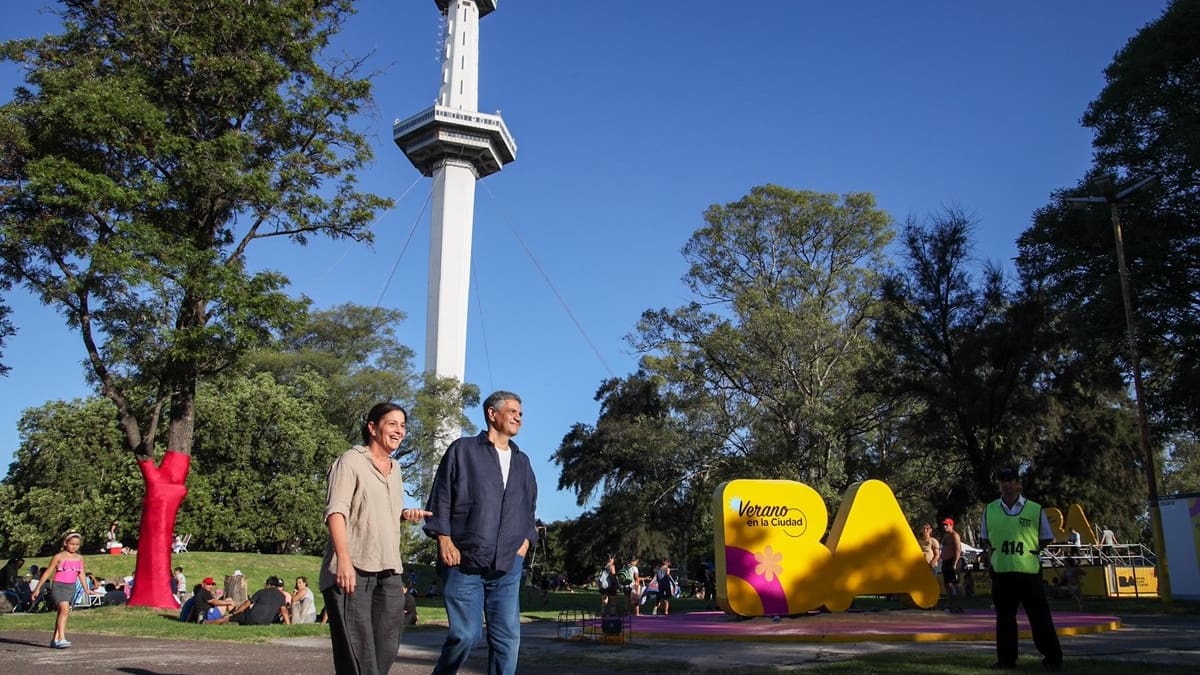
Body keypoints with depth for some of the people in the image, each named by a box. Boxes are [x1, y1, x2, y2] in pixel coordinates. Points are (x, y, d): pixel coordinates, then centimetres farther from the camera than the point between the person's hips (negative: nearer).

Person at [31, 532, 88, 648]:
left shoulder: (79, 558, 10)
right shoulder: (59, 557, -4)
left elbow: (81, 574, 13)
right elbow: (47, 572, 0)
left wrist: (87, 589, 7)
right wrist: (38, 588, -1)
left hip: (71, 588, 5)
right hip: (59, 586, -5)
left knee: (62, 613, 9)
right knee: (64, 609, -22)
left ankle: (55, 640, 16)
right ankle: (61, 639, -27)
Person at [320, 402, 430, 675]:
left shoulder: (395, 468, 19)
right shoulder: (351, 461, -4)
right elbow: (336, 511, -14)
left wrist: (404, 514, 8)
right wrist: (343, 559, -26)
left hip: (389, 570, 7)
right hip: (352, 569, -7)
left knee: (386, 647, 7)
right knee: (356, 650, -6)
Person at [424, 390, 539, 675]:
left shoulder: (522, 462, 19)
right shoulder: (463, 450, 5)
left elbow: (529, 509, 22)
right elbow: (440, 499, 0)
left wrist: (525, 542, 7)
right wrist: (445, 541, -9)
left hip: (507, 566, 4)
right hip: (464, 561, -4)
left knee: (507, 636, 0)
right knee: (466, 633, -7)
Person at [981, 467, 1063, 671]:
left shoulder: (1035, 509, -1)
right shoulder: (990, 509, 5)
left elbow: (1046, 539, 8)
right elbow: (985, 538, 16)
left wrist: (1032, 551, -1)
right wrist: (993, 554, 4)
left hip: (1029, 571, -2)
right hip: (1000, 572, 2)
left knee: (1040, 617, 1)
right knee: (1004, 617, 9)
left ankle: (1053, 658, 13)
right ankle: (1006, 659, 18)